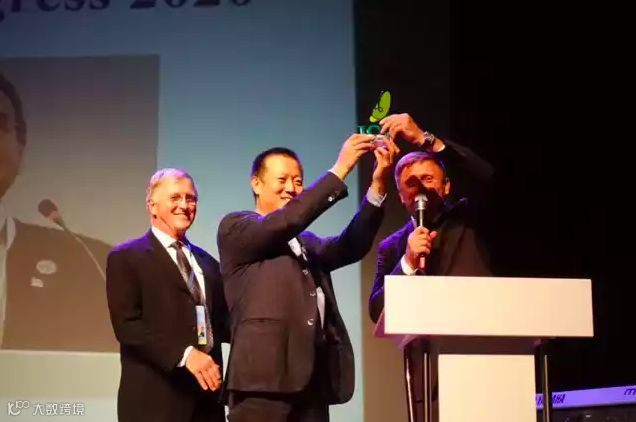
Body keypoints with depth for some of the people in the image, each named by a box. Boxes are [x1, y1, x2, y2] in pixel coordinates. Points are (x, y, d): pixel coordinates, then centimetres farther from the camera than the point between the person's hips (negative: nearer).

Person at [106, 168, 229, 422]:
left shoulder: (207, 263, 20)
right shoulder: (126, 258, -1)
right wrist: (183, 354, -21)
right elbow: (126, 324, -12)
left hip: (205, 395, 6)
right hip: (155, 398, -6)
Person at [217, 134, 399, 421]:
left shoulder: (307, 243, 24)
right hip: (265, 376, -6)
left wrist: (377, 184, -6)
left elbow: (352, 246, 5)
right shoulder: (234, 228, 7)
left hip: (314, 379, 6)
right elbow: (286, 221, -11)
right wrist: (340, 168, -11)